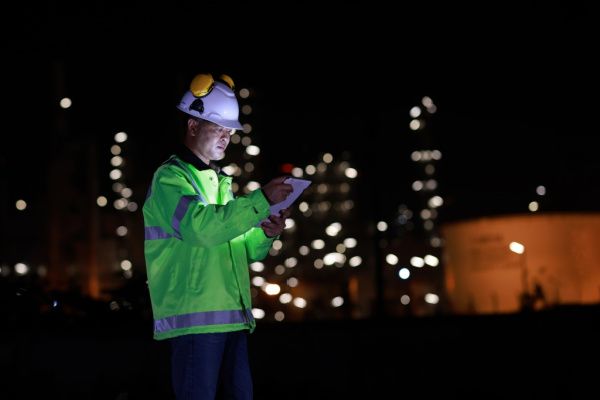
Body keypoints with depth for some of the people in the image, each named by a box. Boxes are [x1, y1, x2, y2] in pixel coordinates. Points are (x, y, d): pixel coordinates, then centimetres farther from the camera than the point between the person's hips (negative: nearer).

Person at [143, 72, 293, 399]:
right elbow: (202, 226, -23)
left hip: (233, 316, 8)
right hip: (194, 318, -8)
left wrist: (265, 235, -2)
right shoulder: (169, 178, -4)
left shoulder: (219, 181, 20)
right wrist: (262, 200, -23)